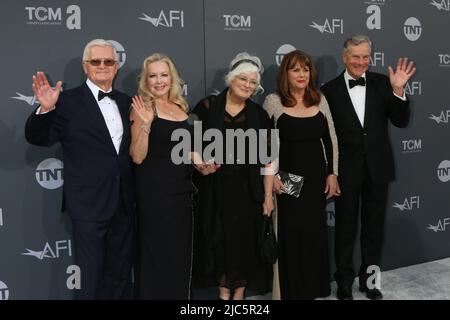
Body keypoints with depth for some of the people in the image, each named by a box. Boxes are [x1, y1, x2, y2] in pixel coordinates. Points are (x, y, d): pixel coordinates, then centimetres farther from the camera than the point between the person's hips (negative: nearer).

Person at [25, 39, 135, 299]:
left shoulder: (126, 102, 9)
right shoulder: (68, 101, -7)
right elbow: (37, 138, -11)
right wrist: (46, 109, -27)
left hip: (124, 203, 5)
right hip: (89, 204, -5)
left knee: (120, 274, 19)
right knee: (91, 277, 7)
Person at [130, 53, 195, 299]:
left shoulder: (179, 107, 10)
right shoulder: (144, 107, -9)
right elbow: (137, 157, -16)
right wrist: (145, 124, -27)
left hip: (181, 189, 7)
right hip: (155, 191, -7)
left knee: (180, 252, 15)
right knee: (158, 254, 1)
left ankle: (179, 294, 30)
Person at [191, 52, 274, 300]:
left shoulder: (259, 114, 5)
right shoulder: (207, 107, 0)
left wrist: (268, 195, 0)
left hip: (247, 189, 2)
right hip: (215, 188, -1)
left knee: (245, 240, 6)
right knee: (219, 239, 4)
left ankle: (239, 293, 22)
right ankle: (223, 291, 20)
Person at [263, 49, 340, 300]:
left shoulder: (320, 100, 5)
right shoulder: (273, 101, -6)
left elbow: (330, 139, 8)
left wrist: (332, 174, 4)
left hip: (317, 177, 4)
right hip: (287, 179, -3)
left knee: (316, 232, 11)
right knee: (291, 234, 2)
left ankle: (314, 287, 27)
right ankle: (292, 290, 18)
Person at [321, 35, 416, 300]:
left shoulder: (382, 83, -2)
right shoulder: (330, 89, -7)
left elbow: (401, 122, -6)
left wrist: (398, 90, -20)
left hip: (378, 167, 2)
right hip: (347, 169, -2)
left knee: (374, 227, 15)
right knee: (346, 228, 12)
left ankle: (369, 279, 33)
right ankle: (345, 283, 28)